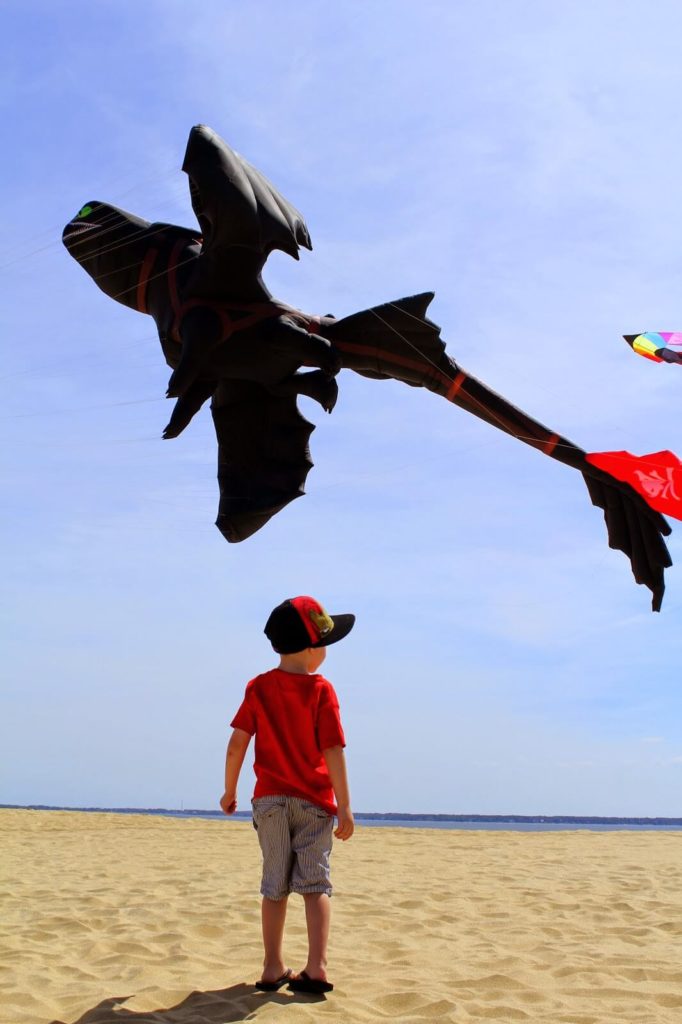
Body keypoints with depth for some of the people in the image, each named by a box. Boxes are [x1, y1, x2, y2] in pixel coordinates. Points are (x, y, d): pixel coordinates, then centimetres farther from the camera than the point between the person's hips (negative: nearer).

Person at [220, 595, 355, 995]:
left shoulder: (258, 688, 0)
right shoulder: (321, 689, -10)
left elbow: (237, 743, -2)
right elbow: (333, 751, -13)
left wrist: (230, 790, 11)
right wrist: (345, 807, -10)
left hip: (270, 799, 3)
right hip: (314, 801, -2)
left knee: (275, 884, 10)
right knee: (315, 882, 4)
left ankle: (274, 968, 12)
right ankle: (317, 966, -5)